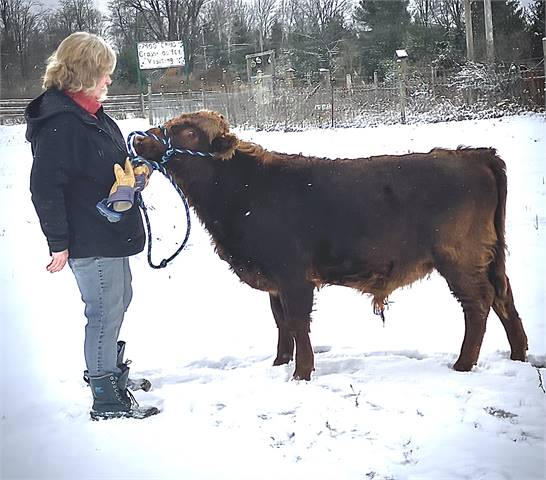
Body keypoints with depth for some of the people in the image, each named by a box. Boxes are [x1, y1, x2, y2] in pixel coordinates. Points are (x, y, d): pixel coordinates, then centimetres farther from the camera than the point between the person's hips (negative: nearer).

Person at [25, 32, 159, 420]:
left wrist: (135, 169, 10)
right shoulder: (60, 123, -21)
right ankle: (107, 401, 7)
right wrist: (58, 242, -22)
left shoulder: (91, 115, 10)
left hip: (111, 232, 10)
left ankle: (106, 369, 42)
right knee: (105, 311, -3)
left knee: (119, 300, 23)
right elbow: (45, 187, -24)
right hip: (89, 240, -10)